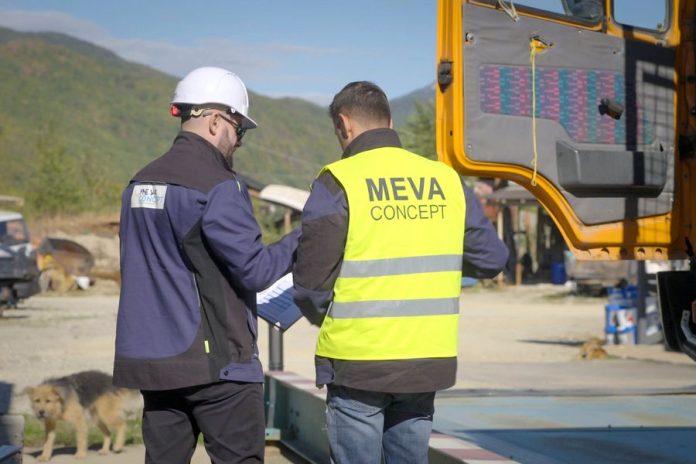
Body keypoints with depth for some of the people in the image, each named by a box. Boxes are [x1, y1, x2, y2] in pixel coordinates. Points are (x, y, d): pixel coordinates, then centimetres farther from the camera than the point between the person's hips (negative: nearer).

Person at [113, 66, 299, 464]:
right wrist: (303, 239, -2)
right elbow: (254, 270, -14)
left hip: (151, 357, 8)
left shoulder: (140, 183, 12)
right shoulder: (217, 186, -13)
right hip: (214, 361, -7)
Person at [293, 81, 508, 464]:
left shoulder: (338, 183, -9)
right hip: (428, 361, 4)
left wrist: (322, 317, 10)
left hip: (357, 362, -4)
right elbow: (491, 258, 10)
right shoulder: (445, 179, 5)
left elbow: (310, 283, -11)